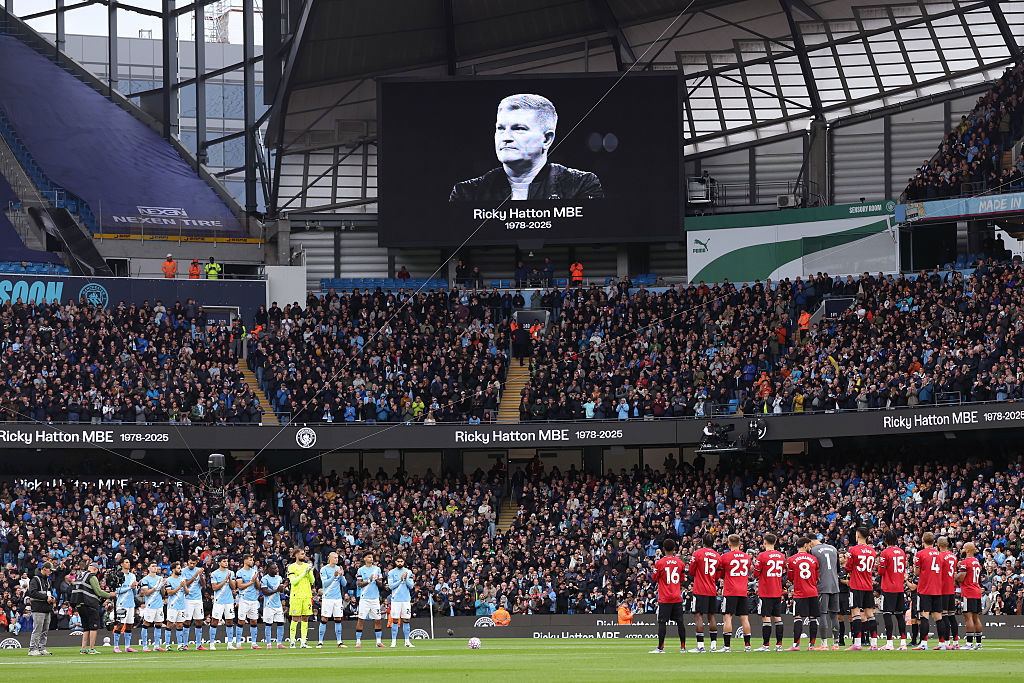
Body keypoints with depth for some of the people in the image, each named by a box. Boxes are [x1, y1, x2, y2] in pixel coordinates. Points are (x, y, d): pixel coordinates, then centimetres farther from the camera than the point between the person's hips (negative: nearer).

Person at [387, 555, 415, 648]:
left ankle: (407, 641, 6)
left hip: (406, 599, 2)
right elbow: (391, 586, -5)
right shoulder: (391, 573, 3)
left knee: (406, 620, 2)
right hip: (396, 599, -2)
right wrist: (400, 580, -14)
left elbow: (411, 586, 3)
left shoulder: (408, 572, 9)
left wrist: (406, 579, -13)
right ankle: (394, 641, -1)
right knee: (395, 620, -4)